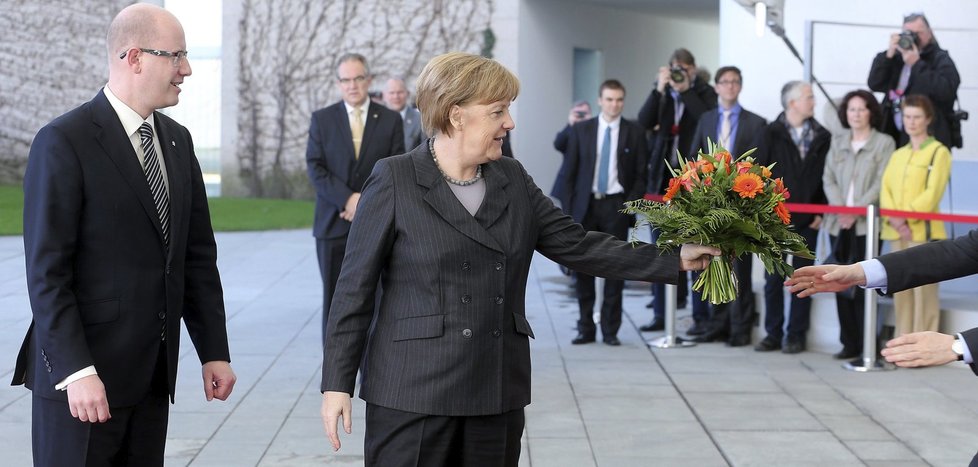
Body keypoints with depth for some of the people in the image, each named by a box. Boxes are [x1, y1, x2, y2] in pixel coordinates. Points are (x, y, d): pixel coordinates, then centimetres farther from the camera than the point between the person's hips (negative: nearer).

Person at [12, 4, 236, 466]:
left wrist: (214, 350, 9)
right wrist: (76, 372, -20)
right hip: (80, 376, -6)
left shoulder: (177, 141, 12)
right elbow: (46, 269, -14)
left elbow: (198, 255, 14)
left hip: (152, 375, 6)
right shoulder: (64, 142, -10)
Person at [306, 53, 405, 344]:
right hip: (334, 224, 1)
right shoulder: (322, 119, 6)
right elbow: (315, 168, -1)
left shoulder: (390, 120, 5)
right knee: (334, 301, 4)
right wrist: (347, 199, -14)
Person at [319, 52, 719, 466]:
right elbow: (355, 288, -3)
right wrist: (337, 383, -6)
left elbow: (578, 246, 9)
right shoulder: (394, 181, -4)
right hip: (413, 395, -5)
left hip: (498, 393, 5)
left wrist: (676, 260, 3)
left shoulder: (513, 180, 10)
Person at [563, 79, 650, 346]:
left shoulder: (634, 133, 3)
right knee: (583, 267, 2)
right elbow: (571, 171, 6)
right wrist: (570, 208, 0)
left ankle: (610, 330, 8)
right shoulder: (581, 130, 5)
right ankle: (586, 328, 11)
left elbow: (641, 175, 4)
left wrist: (630, 204, -8)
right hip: (585, 204, 1)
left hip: (616, 206, -1)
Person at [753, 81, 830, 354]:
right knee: (773, 277, 4)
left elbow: (827, 177, 3)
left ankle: (796, 335, 11)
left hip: (807, 219, 1)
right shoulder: (772, 134, 0)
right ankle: (773, 333, 12)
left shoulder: (822, 137, 4)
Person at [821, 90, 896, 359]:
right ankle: (849, 343, 10)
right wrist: (839, 208, -8)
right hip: (838, 222, 5)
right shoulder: (837, 142, 15)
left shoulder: (884, 143, 1)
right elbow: (828, 179, 9)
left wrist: (857, 210, -16)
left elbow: (881, 183, -7)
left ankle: (867, 346, -4)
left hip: (866, 223, -4)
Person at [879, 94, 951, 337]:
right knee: (900, 290, 7)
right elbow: (886, 189, 9)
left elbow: (933, 192, -9)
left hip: (923, 230, -6)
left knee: (923, 289, -8)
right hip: (896, 233, 6)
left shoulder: (938, 152, 1)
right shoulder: (898, 155, 19)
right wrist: (894, 219, -9)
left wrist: (906, 215, -16)